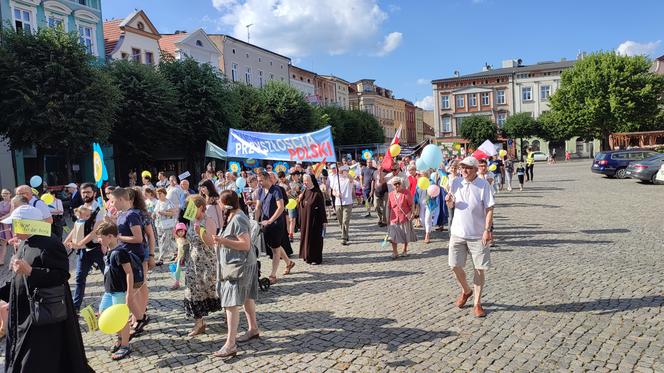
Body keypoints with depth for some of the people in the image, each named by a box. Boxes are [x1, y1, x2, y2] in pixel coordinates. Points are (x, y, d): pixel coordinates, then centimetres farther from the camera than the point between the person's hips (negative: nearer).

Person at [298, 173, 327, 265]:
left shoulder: (317, 193, -12)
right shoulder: (304, 192, 9)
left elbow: (322, 207, -13)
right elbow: (300, 207, 17)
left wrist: (324, 220, -15)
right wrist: (300, 200, -2)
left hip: (314, 220, -7)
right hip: (305, 220, 7)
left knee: (315, 238, -1)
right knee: (305, 237, 12)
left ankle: (316, 258, 8)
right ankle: (307, 256, 23)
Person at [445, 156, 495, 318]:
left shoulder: (483, 185, -9)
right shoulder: (456, 183, 4)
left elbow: (489, 209, -10)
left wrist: (487, 230, -19)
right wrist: (449, 201, -8)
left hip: (478, 234, -3)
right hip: (458, 232, 4)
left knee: (479, 269, 3)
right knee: (455, 266, 5)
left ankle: (477, 303, 15)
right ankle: (466, 291, 33)